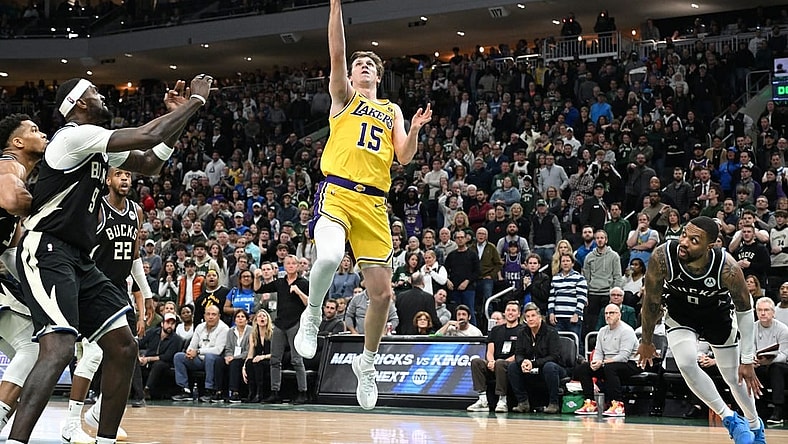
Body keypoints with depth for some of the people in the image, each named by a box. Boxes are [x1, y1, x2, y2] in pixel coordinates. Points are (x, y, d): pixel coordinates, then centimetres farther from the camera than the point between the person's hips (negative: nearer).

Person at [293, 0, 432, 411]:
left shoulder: (392, 110, 23)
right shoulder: (344, 96, 13)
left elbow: (404, 157, 13)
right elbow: (336, 53, -2)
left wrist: (414, 131, -6)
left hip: (373, 203, 4)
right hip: (337, 191, -4)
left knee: (382, 291, 1)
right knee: (329, 256, -35)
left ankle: (367, 362, 25)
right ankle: (311, 316, -5)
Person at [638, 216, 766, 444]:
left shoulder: (727, 268, -36)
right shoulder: (662, 258, -34)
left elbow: (745, 312, -20)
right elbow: (651, 300, -15)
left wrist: (748, 361, -18)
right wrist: (646, 341, -4)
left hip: (718, 313, -1)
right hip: (680, 312, 1)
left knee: (736, 377, 9)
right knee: (686, 364, -23)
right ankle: (729, 418, -3)